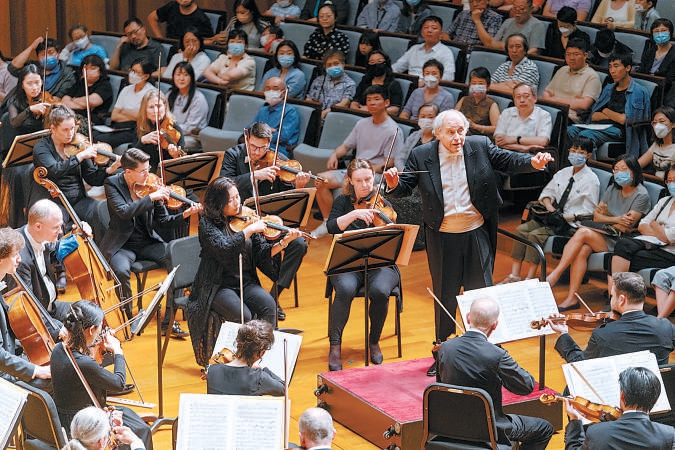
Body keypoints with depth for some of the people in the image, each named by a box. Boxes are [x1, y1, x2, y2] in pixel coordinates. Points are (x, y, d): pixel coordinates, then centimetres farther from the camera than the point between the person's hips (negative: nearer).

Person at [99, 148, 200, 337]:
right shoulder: (112, 184, -8)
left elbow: (163, 219, 1)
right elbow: (124, 211, -26)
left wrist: (184, 214, -17)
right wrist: (151, 197, -28)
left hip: (148, 242, 3)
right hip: (122, 245, -3)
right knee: (122, 271, -35)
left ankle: (168, 321, -12)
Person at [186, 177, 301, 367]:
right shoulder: (207, 223, -6)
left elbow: (263, 253, 3)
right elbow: (224, 248, -24)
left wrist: (283, 242, -13)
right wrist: (249, 230, -22)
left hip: (246, 282, 4)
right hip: (219, 286, -4)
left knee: (268, 305, -25)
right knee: (243, 316, -30)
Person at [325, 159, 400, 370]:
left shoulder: (383, 205, 5)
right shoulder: (343, 202, 7)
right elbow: (332, 227, -11)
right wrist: (355, 214, -25)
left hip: (380, 264, 0)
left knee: (379, 291, -32)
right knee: (345, 289, -33)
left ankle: (374, 342, -8)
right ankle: (335, 346, -24)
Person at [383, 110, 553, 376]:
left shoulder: (480, 147, -1)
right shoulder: (421, 156, -4)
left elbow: (509, 161, -5)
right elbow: (405, 187, -3)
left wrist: (533, 162, -25)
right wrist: (394, 185, -27)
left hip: (477, 234, 0)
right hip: (442, 238, 0)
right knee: (444, 296, 10)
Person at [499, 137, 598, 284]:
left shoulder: (591, 180, -5)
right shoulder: (563, 173, 15)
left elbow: (588, 211, -8)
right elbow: (547, 192, 19)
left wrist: (566, 217, -17)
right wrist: (549, 207, -2)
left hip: (571, 223, -7)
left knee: (536, 235, -28)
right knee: (521, 229, -16)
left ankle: (529, 279, -28)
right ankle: (514, 275, -20)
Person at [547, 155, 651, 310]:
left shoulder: (641, 195, -6)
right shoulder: (613, 189, 15)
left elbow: (625, 227, -14)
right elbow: (596, 216, 8)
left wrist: (606, 214, -5)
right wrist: (617, 220, -7)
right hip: (605, 235, 6)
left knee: (583, 232, -26)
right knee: (582, 249, -27)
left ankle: (555, 275, -24)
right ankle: (572, 298, -28)